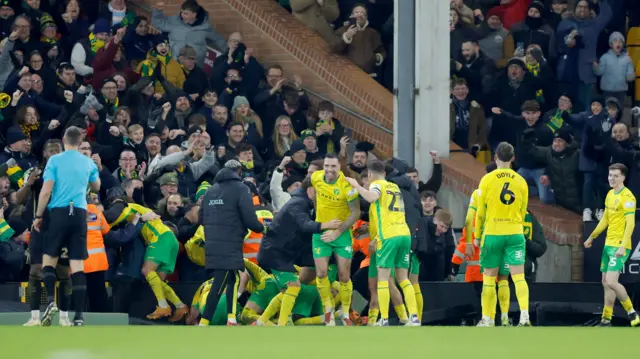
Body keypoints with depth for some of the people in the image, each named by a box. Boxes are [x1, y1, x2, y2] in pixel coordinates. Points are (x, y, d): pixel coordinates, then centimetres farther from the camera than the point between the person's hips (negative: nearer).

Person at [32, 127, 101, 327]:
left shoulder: (55, 161, 0)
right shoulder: (88, 163, 10)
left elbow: (46, 191, -7)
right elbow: (96, 188, 27)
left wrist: (38, 216, 2)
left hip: (58, 213, -2)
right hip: (80, 214, 2)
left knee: (49, 260, 9)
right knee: (77, 265, 0)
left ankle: (51, 301, -15)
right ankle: (79, 316, -7)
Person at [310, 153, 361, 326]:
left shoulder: (347, 185, -21)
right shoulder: (316, 177, -9)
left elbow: (356, 213, -17)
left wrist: (338, 232, -22)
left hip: (342, 233, -3)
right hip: (320, 232, 3)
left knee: (344, 276, 1)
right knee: (321, 273, -6)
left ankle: (346, 313, 17)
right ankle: (328, 309, 14)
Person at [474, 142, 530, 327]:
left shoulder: (487, 179, -4)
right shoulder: (521, 181, 4)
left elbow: (480, 212, 0)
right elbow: (522, 212, 12)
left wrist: (478, 236, 9)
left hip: (492, 233, -2)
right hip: (515, 234, 2)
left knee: (489, 278, 8)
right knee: (519, 276, -3)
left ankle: (488, 319, 12)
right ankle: (524, 315, -19)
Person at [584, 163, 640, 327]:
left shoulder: (627, 197, -14)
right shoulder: (610, 194, 12)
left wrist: (623, 246, -27)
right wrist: (592, 237, 28)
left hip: (619, 246, -9)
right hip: (608, 244, 9)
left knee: (611, 281, -17)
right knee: (606, 282, 10)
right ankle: (606, 319, 16)